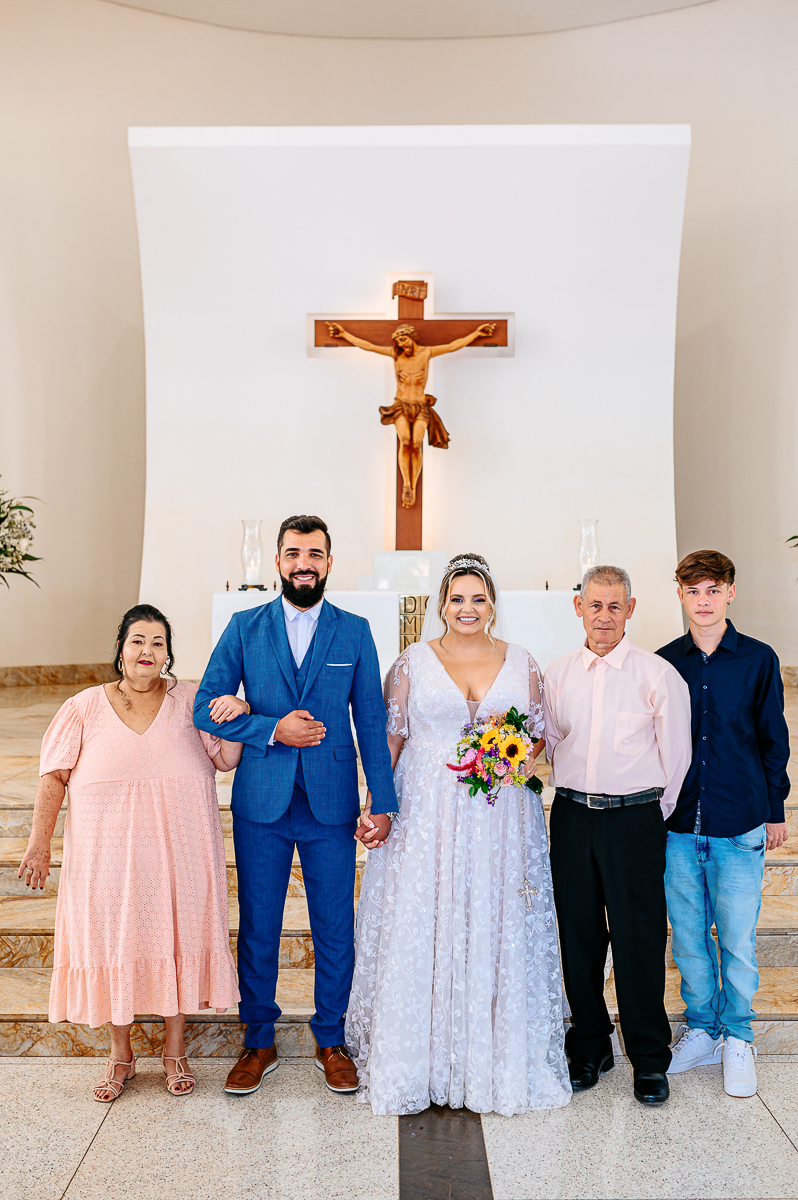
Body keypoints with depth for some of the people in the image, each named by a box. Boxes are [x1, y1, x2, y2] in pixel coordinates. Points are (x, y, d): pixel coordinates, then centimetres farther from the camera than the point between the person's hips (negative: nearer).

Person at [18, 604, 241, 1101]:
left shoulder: (190, 700, 3)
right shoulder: (85, 707, 3)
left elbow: (227, 760, 1)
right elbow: (55, 777, 2)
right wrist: (39, 842, -4)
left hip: (178, 849, 0)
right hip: (108, 851, 0)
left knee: (177, 936, 6)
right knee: (113, 942, 7)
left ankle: (175, 1051, 26)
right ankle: (121, 1055, 27)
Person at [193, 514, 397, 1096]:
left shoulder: (355, 632, 3)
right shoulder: (245, 628, 3)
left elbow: (371, 721, 2)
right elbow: (206, 706, -1)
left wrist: (384, 801, -2)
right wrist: (273, 730, -14)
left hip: (331, 805, 0)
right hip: (261, 804, 0)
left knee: (336, 929, 9)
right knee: (257, 928, 10)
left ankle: (331, 1041, 29)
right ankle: (259, 1041, 30)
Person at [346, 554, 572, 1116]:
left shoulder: (522, 664, 7)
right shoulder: (412, 662, 4)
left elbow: (540, 738, 12)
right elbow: (391, 737, 3)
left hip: (501, 820, 1)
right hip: (426, 817, -1)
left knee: (497, 933, 5)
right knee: (420, 935, 2)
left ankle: (499, 1063, 21)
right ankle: (415, 1063, 17)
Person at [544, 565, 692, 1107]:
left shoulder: (658, 674, -5)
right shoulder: (557, 675, 6)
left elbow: (676, 754, -1)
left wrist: (651, 813, 3)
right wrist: (576, 797, 8)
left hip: (635, 818, -3)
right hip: (572, 816, 4)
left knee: (640, 940, 1)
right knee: (578, 935, 10)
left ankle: (650, 1060, 19)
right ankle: (590, 1048, 28)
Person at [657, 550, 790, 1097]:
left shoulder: (758, 659, -2)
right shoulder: (665, 662, 3)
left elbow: (773, 739, 4)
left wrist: (775, 809, 6)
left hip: (740, 826, -2)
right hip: (678, 825, 2)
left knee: (738, 939, 5)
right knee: (688, 935, 12)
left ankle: (738, 1037, 25)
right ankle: (702, 1028, 30)